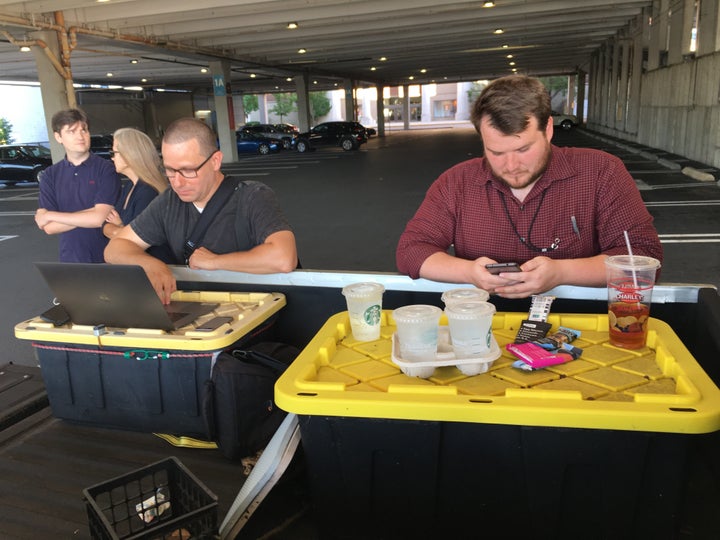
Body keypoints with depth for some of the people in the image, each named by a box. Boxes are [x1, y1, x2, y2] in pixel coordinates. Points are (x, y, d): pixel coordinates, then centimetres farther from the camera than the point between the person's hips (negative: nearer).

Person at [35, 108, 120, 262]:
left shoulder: (106, 169, -8)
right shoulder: (50, 175, 2)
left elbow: (100, 218, -17)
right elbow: (49, 227, -6)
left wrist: (50, 216, -8)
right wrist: (92, 214, -15)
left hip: (107, 257, -3)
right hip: (70, 258, 3)